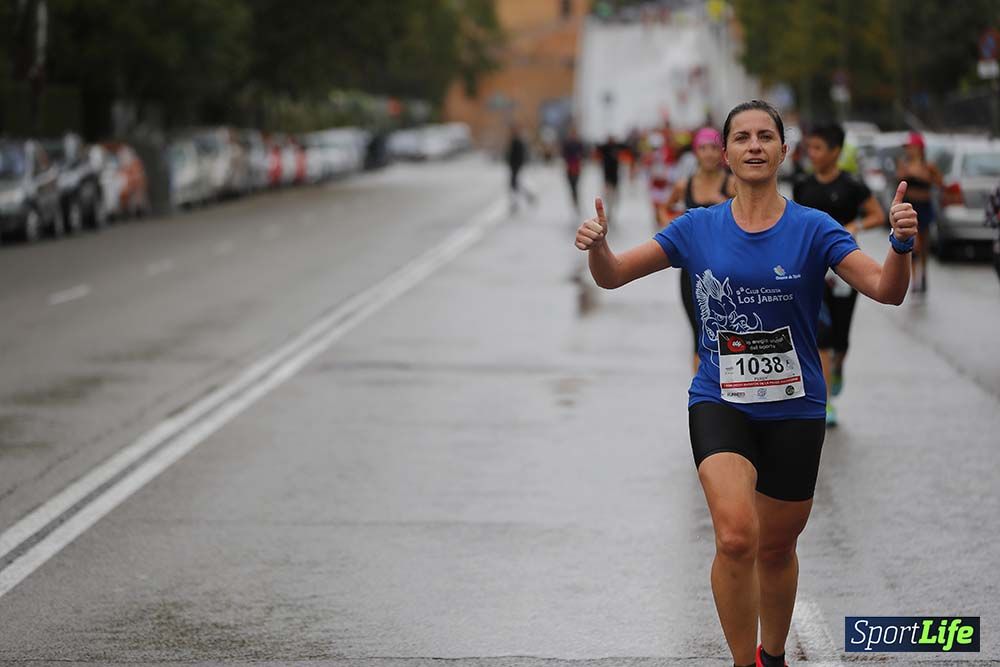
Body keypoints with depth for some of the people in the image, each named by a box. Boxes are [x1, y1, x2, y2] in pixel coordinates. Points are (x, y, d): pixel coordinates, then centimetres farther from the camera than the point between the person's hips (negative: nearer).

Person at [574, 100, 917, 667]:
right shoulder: (698, 228, -1)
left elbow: (886, 290, -15)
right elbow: (612, 276, 1)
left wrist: (901, 244, -35)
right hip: (720, 403, -1)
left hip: (795, 410, 1)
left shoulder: (813, 229, -6)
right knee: (737, 536, -24)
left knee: (776, 548, 15)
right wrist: (598, 247, -21)